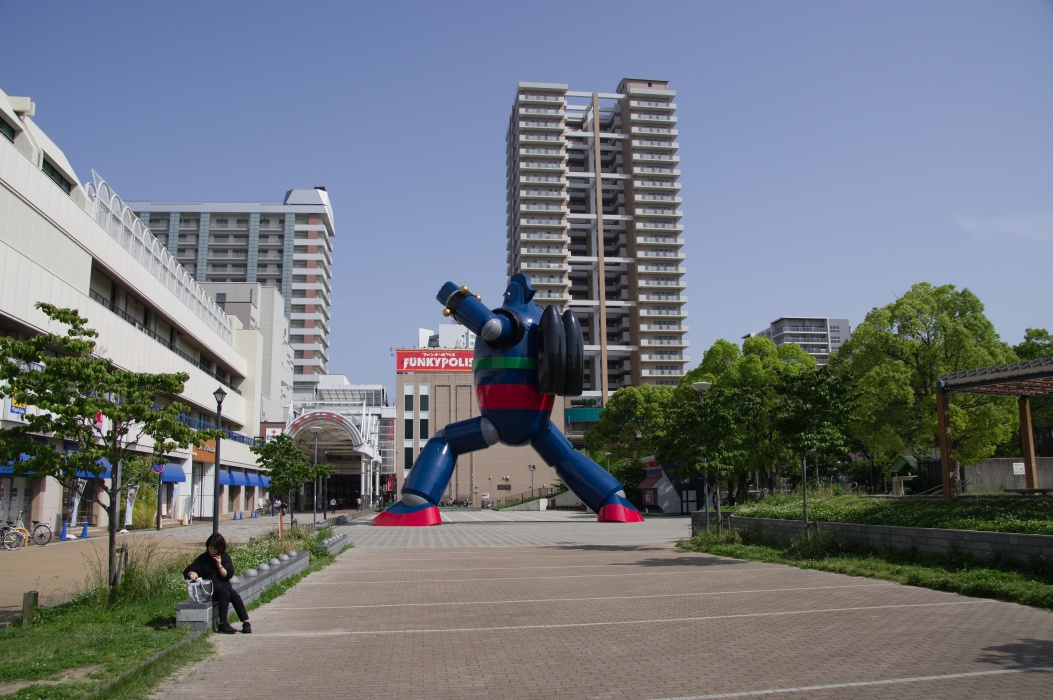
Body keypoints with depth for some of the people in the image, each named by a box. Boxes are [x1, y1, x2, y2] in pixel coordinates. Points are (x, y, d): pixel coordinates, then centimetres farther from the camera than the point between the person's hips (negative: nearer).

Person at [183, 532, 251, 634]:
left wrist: (220, 565, -12)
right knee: (224, 593, -34)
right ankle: (223, 624, -35)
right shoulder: (203, 559, 4)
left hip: (224, 585, 2)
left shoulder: (225, 557, 8)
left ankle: (246, 623, -31)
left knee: (235, 595, -30)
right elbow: (187, 571, -3)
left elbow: (229, 575, 2)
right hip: (209, 589, -2)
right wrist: (192, 574, -27)